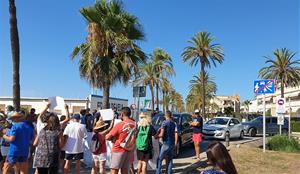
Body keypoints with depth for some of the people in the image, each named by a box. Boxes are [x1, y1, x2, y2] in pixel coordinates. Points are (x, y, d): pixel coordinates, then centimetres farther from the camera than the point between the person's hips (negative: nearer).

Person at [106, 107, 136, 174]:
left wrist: (113, 138, 6)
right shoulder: (135, 124, -2)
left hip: (118, 151, -5)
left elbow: (107, 137, -14)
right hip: (129, 151, 5)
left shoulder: (119, 125, -17)